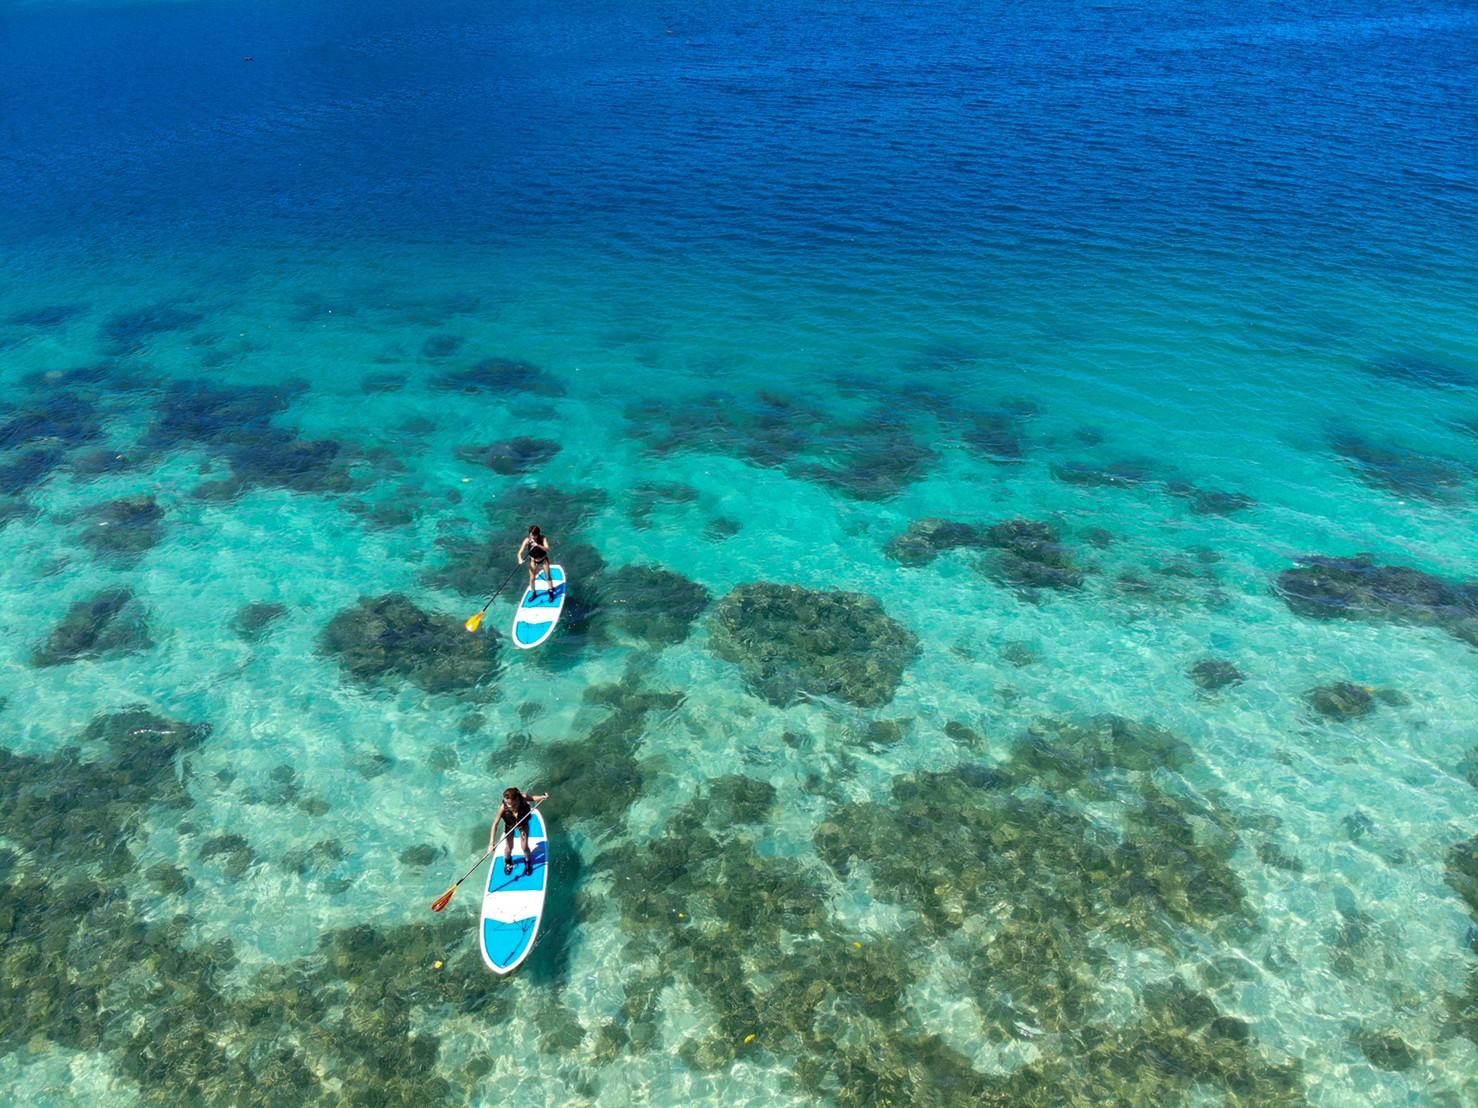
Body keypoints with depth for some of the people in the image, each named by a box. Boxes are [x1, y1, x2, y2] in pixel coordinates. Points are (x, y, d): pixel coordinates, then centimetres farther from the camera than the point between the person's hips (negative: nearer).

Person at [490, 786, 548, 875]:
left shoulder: (523, 797, -38)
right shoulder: (503, 809, -41)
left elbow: (532, 798, -13)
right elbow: (495, 824, -33)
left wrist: (543, 797, -31)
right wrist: (492, 843, -35)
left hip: (523, 825, 1)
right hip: (510, 826, -1)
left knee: (525, 847, 8)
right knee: (509, 848, 13)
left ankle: (528, 862, 42)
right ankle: (508, 862, 49)